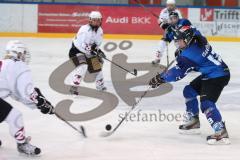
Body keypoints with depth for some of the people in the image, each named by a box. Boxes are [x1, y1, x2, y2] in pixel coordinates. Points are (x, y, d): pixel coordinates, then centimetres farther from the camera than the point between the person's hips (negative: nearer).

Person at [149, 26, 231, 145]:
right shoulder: (198, 40, 1)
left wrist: (160, 79, -19)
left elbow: (178, 73, -27)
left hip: (219, 76, -11)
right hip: (208, 74, 11)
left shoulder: (190, 54, -25)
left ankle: (221, 133, -31)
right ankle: (193, 121, 29)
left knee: (206, 103, -23)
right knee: (189, 90, 18)